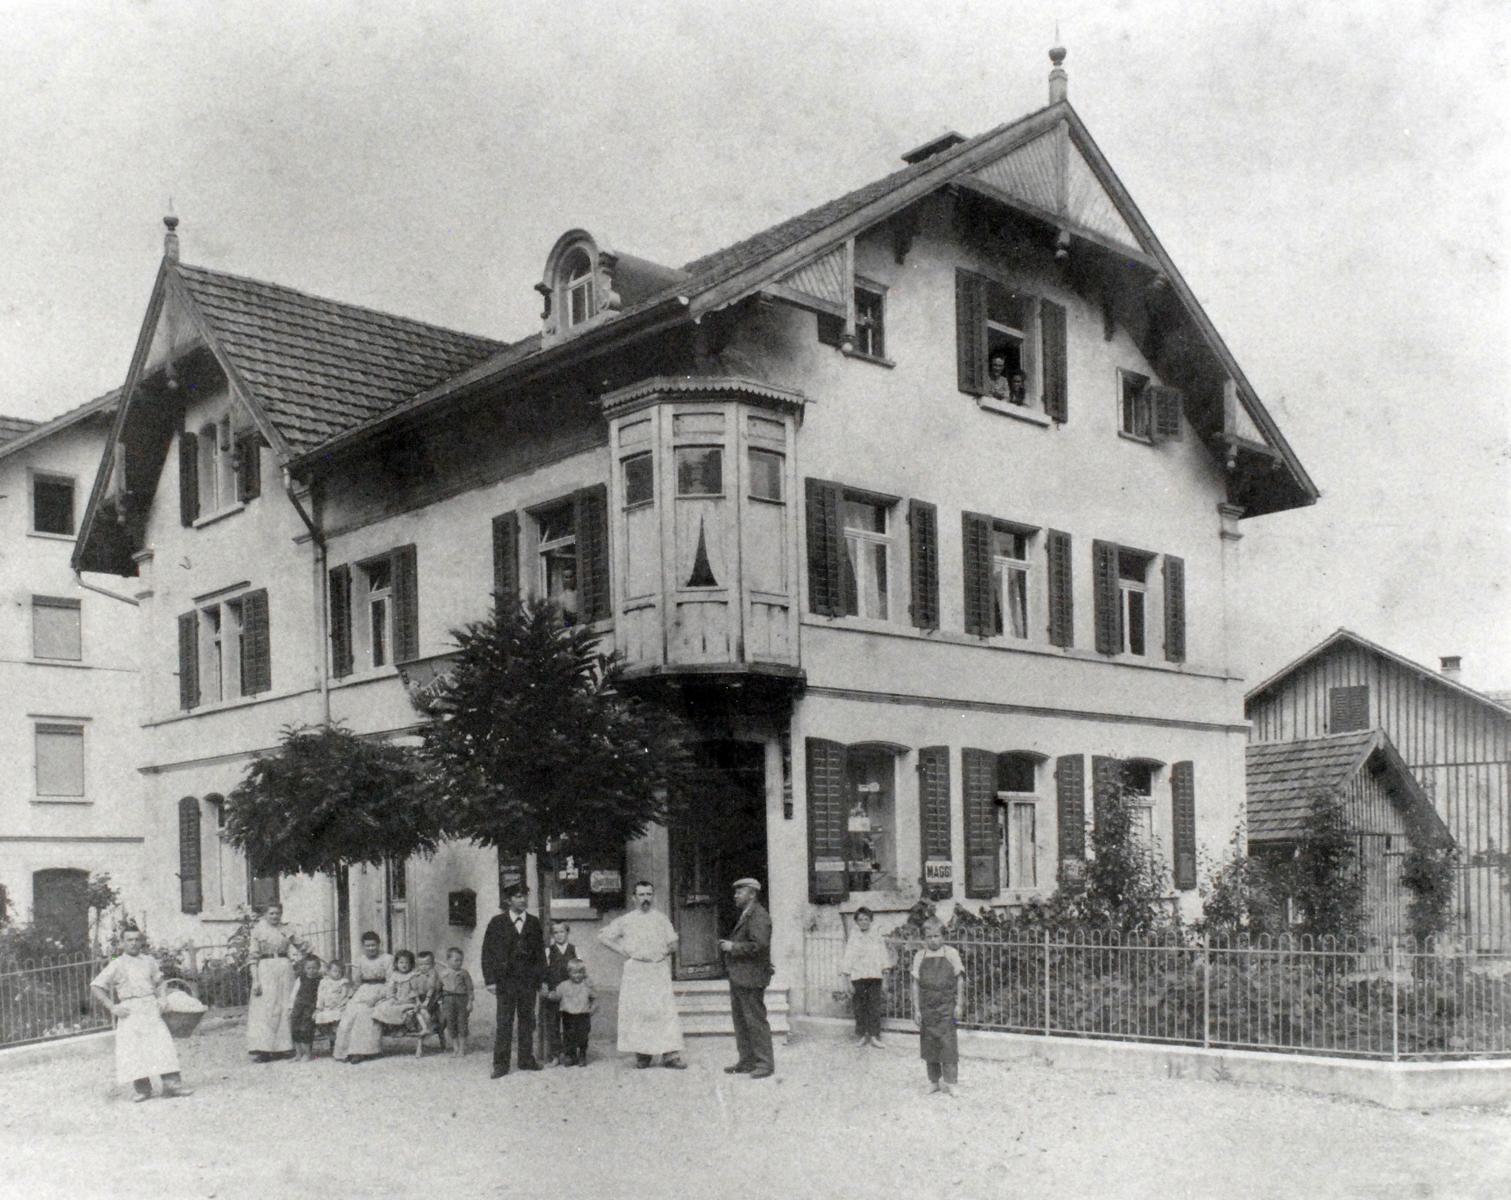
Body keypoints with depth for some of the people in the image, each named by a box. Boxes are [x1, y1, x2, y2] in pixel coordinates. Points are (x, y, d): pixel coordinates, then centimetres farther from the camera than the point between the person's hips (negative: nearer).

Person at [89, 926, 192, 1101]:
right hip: (130, 1011, -2)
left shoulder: (149, 961, 13)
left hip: (151, 1008, 2)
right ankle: (141, 1089, 3)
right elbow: (95, 988, 0)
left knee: (162, 1045, -6)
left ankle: (172, 1084, -6)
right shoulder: (116, 965, 2)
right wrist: (112, 1008, -7)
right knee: (134, 1049, -6)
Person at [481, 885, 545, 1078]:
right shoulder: (497, 923, 2)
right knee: (504, 1022, -4)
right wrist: (490, 979, -7)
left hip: (528, 980, 3)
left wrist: (542, 978, 5)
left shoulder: (534, 923, 10)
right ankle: (501, 1064, -1)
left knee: (527, 1020, 6)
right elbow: (487, 952, 0)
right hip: (505, 980, -3)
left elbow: (540, 952, 12)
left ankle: (526, 1060, 15)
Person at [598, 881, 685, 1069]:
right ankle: (642, 1054, 5)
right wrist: (624, 952, 2)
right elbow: (604, 937, 10)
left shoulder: (661, 919, 12)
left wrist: (664, 952, -3)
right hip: (635, 971, 0)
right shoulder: (625, 921, 8)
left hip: (659, 970, 0)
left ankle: (670, 1055, -10)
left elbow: (673, 943, 15)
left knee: (665, 1010, -8)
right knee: (637, 1011, -3)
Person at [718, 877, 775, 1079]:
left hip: (750, 978, -10)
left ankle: (765, 1064, 0)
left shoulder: (759, 916, -14)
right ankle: (746, 1062, 21)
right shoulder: (745, 915, 19)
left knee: (755, 1021, -6)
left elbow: (759, 945, -25)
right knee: (740, 1019, 14)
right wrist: (728, 944, 9)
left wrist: (733, 947, -18)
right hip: (738, 978, 10)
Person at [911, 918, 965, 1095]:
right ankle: (934, 1082, 18)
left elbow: (959, 980, 3)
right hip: (927, 1007, 2)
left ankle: (949, 1082, 1)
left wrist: (959, 1004, -2)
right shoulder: (919, 957, 3)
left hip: (946, 1006, -2)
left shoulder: (951, 954, -1)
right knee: (928, 1045, 6)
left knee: (947, 1044, -7)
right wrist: (916, 1009, 1)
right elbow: (916, 984, 5)